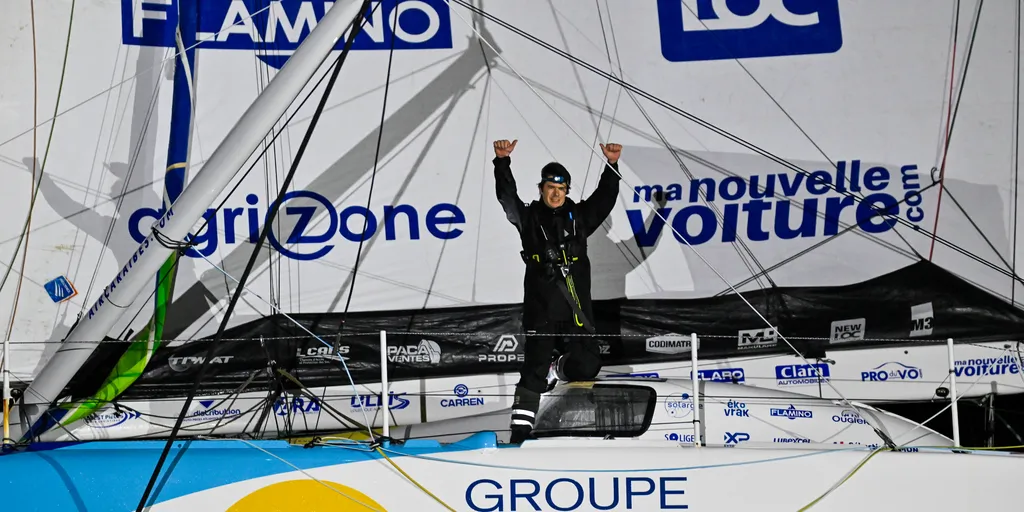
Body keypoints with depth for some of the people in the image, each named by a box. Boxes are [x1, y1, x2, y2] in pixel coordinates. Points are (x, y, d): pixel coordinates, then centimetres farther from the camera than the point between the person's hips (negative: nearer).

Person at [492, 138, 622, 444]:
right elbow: (506, 195, -5)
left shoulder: (579, 216, 13)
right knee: (534, 369, -8)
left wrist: (612, 165, -8)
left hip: (576, 309, 3)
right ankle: (520, 429, -3)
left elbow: (605, 197, 5)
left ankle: (559, 368, 32)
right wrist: (502, 161, -19)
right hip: (540, 310, -3)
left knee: (587, 366, -2)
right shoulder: (528, 218, 6)